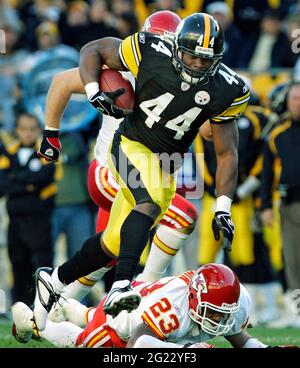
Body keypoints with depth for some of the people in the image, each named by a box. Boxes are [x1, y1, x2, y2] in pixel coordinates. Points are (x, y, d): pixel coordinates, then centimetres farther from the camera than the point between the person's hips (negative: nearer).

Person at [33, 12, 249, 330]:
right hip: (132, 146, -5)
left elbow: (226, 153, -3)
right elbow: (93, 50, -2)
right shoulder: (152, 53, -16)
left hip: (167, 166, 5)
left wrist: (223, 209, -11)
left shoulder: (225, 91, -9)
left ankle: (53, 281, 31)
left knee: (114, 244, 10)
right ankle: (120, 287, -43)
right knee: (151, 201, -35)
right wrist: (94, 93, -19)